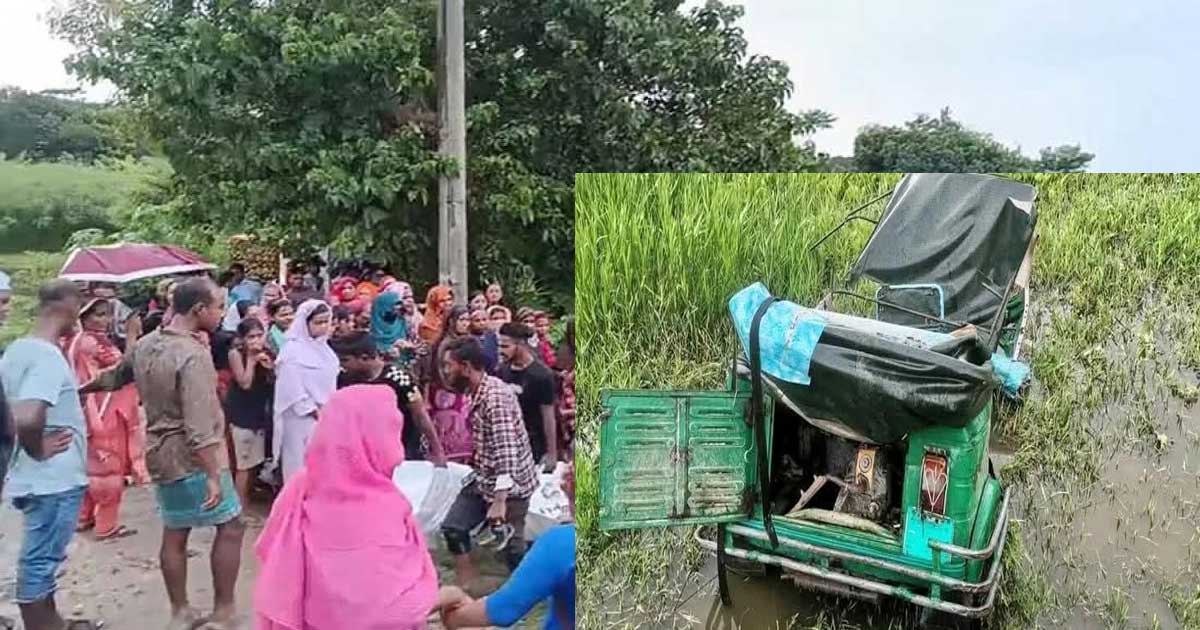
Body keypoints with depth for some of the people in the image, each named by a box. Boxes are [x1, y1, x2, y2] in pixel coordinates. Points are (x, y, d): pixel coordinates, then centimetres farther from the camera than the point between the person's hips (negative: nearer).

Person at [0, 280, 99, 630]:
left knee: (42, 556, 21)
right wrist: (38, 451, -18)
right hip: (54, 479, -9)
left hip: (43, 477, 10)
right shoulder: (49, 357, -22)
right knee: (40, 560, 2)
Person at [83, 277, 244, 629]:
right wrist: (213, 476, -28)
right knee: (230, 526, 4)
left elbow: (115, 377, 23)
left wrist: (82, 390, 43)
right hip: (193, 459, -8)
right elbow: (199, 427, -28)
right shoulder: (194, 356, -23)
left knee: (174, 534, 15)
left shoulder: (145, 344, 4)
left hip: (161, 455, 8)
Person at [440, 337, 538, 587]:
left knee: (511, 548, 0)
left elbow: (507, 448, -31)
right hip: (484, 479, 9)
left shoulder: (495, 396, -24)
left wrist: (499, 500, -34)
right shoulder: (475, 392, 5)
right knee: (453, 527, 8)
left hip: (509, 486, -9)